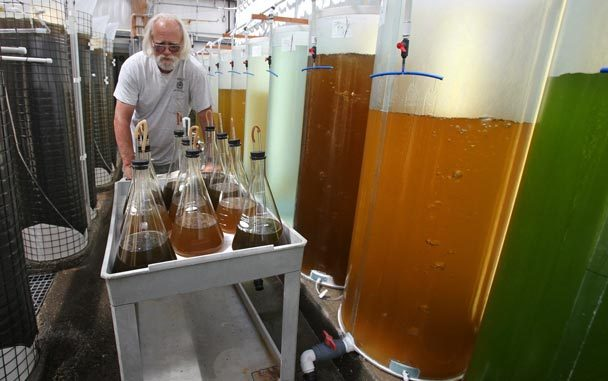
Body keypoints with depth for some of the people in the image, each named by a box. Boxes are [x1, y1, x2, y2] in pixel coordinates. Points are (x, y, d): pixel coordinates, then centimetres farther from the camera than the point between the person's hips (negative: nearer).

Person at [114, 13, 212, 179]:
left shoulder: (194, 70, -15)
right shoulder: (133, 66, -15)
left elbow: (206, 116, -11)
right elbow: (122, 118, -16)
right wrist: (129, 163, -24)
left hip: (175, 158, 0)